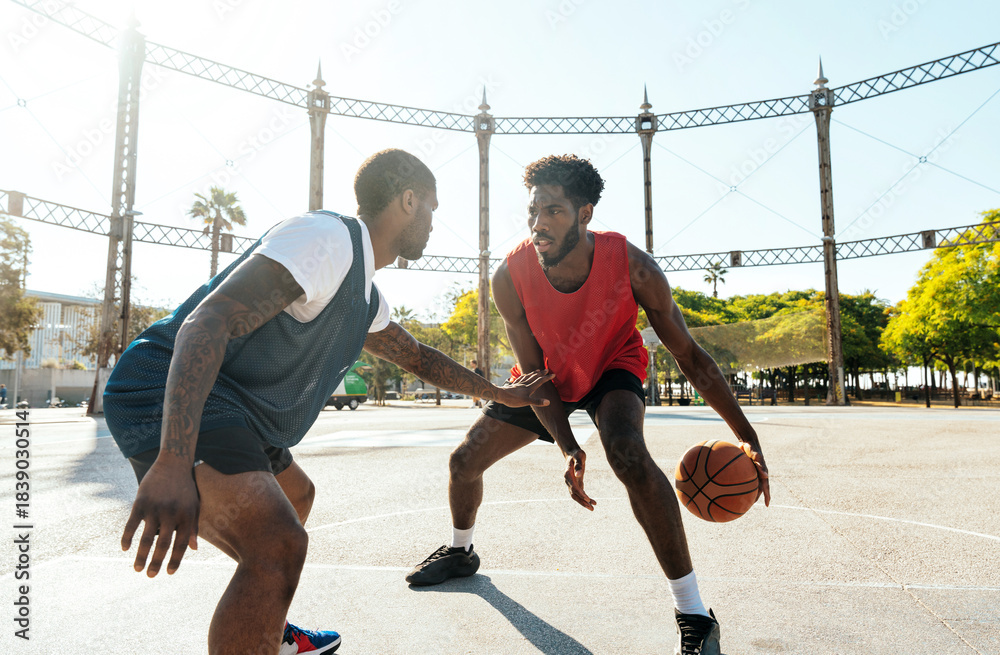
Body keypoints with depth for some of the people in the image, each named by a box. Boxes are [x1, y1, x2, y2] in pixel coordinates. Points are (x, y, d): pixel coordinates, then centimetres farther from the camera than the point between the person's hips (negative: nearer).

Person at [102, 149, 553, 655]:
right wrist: (173, 463, -38)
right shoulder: (327, 238, -18)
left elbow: (418, 358, 30)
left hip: (233, 412, 11)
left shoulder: (365, 299, 15)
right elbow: (208, 320, -28)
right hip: (168, 399, -11)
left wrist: (500, 394, 33)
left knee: (295, 495, 29)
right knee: (278, 542, -27)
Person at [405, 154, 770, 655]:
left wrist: (747, 437, -24)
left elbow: (689, 355, -22)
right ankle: (460, 551, 39)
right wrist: (568, 448, -31)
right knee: (464, 460, 5)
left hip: (612, 368, -3)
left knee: (627, 453, -35)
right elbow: (532, 372, -19)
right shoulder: (510, 277, -28)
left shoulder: (631, 266, -32)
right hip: (546, 377, 3)